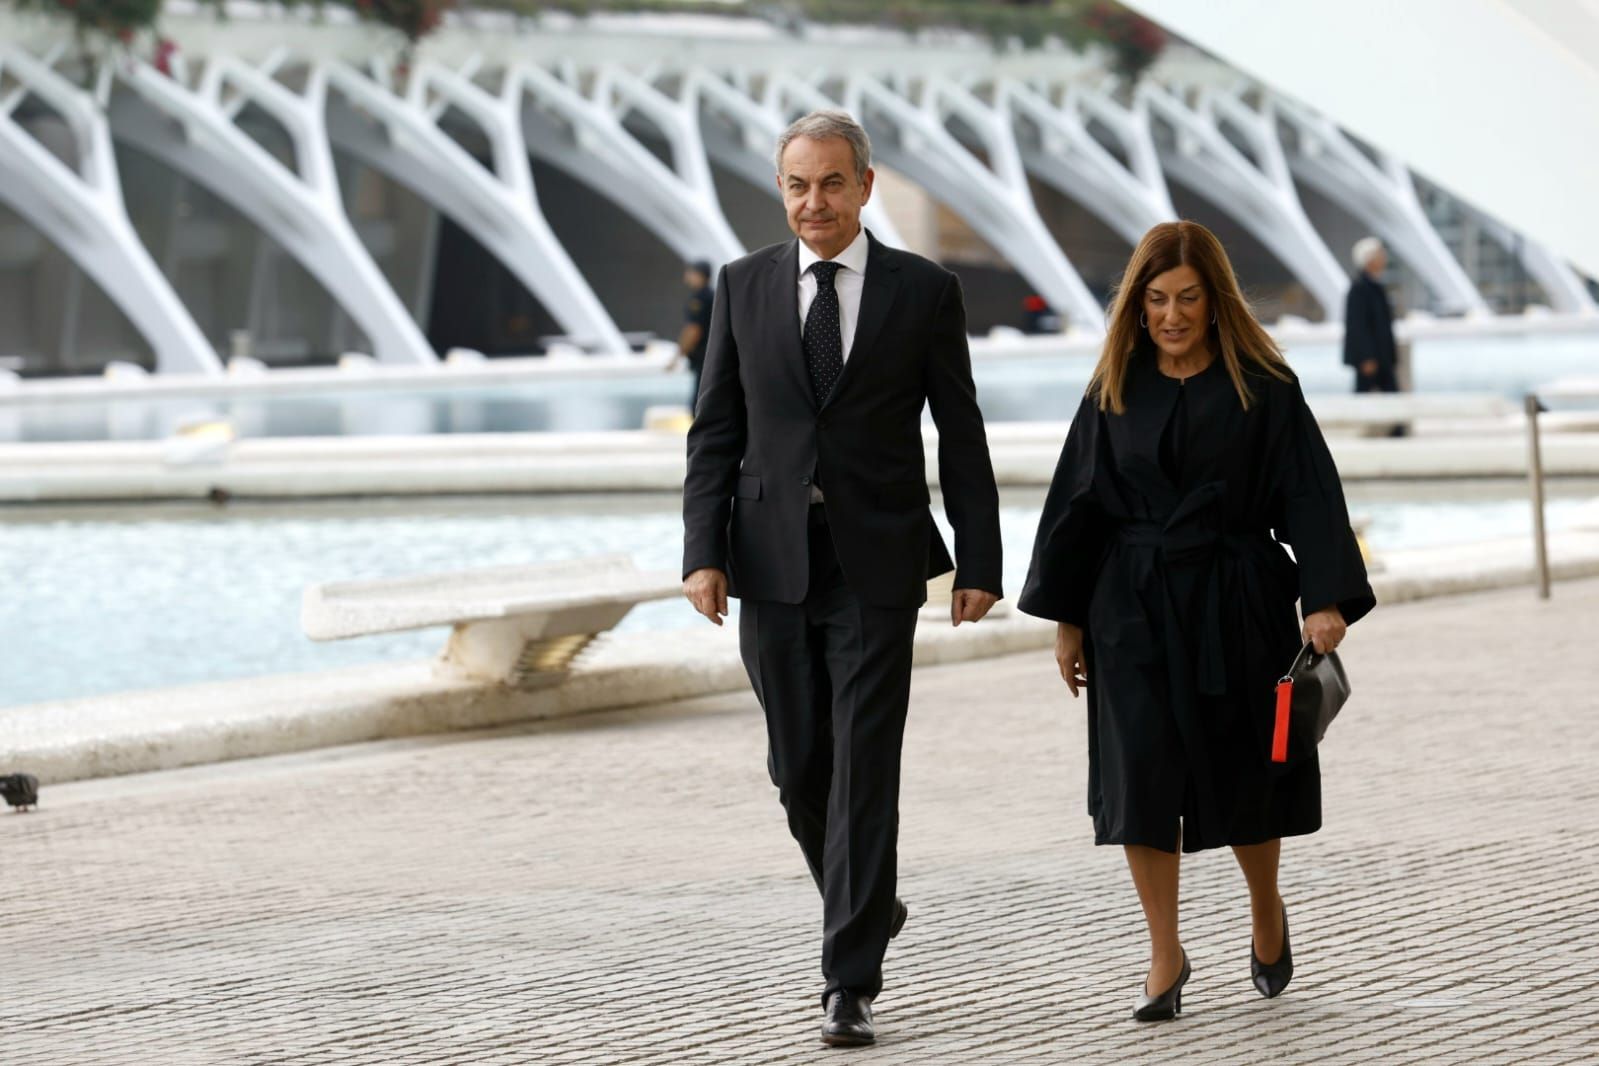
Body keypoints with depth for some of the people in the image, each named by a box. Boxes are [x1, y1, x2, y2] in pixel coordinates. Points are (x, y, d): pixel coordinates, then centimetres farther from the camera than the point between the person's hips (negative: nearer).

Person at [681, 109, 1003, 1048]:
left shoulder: (924, 292, 0)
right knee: (799, 768, 9)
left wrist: (980, 562, -1)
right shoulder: (744, 287, 6)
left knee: (864, 771, -6)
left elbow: (962, 436, 2)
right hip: (773, 565, 3)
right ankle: (869, 907, 35)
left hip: (877, 570, -3)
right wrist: (705, 553, -4)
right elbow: (716, 432, 6)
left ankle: (851, 983, -4)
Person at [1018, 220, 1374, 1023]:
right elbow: (1080, 504, 7)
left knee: (1241, 774, 7)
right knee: (1141, 774, -7)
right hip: (1134, 608, 2)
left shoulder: (1263, 390, -4)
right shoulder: (1115, 392, 4)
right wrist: (1066, 617, 5)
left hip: (1237, 607, -2)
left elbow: (1309, 497, -8)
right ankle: (1165, 957, 3)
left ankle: (1266, 910, 36)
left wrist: (1325, 599, -20)